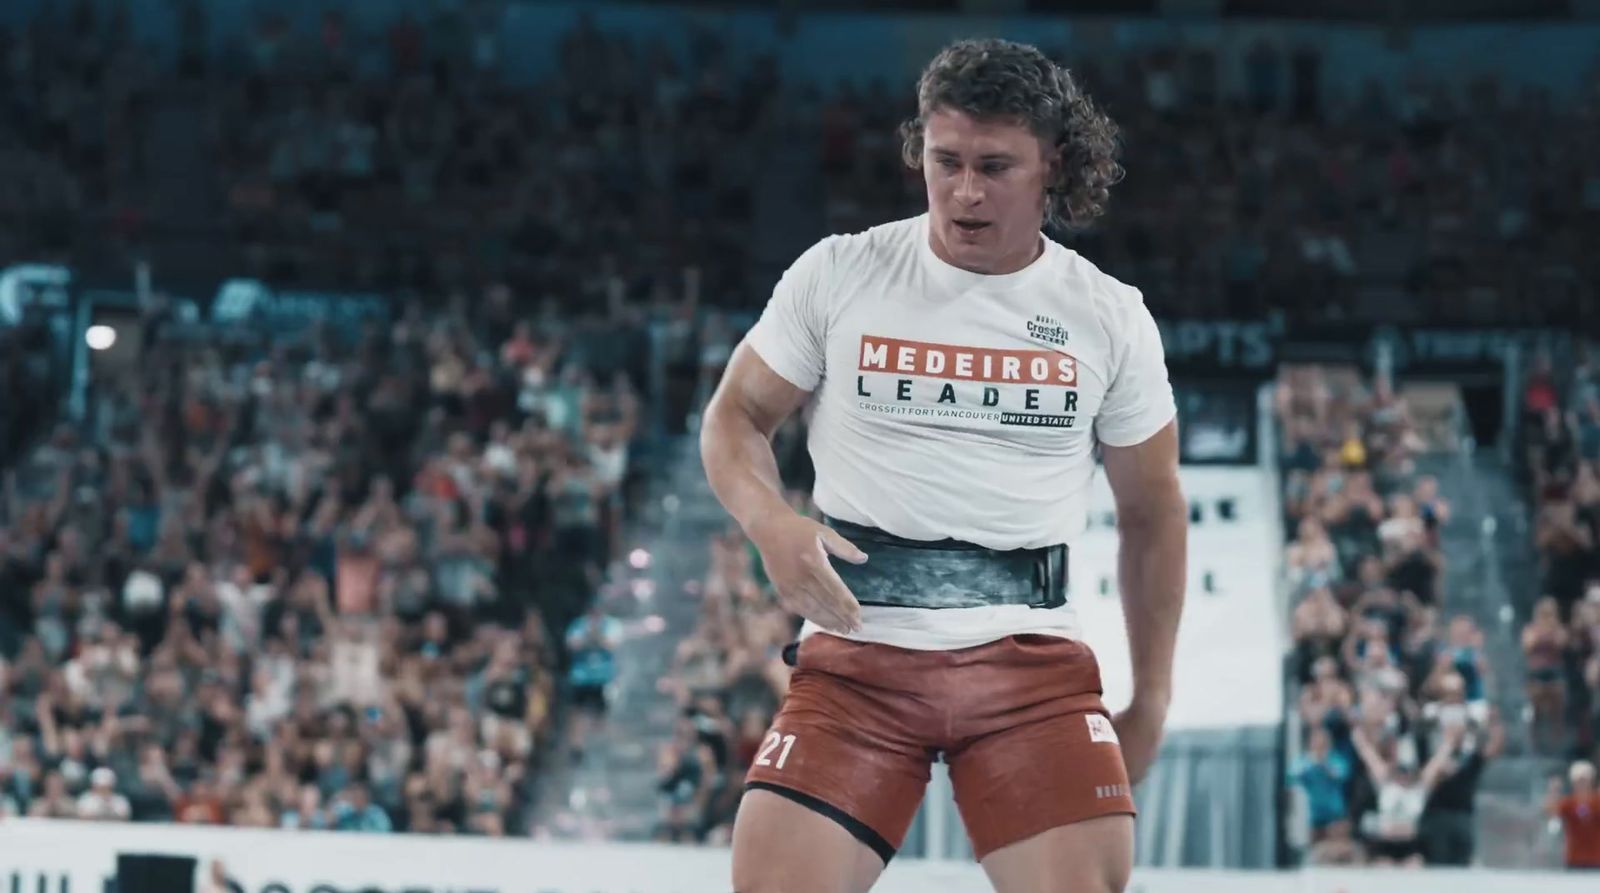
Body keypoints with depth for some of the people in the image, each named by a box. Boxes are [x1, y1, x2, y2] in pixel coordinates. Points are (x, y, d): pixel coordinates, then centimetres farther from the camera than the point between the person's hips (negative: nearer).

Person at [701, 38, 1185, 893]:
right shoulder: (838, 275, 2)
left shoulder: (1109, 317, 5)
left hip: (1030, 655, 1)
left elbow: (1151, 512, 14)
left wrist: (1151, 698, 14)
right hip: (857, 650, 0)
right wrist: (770, 523, -12)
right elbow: (735, 415, 10)